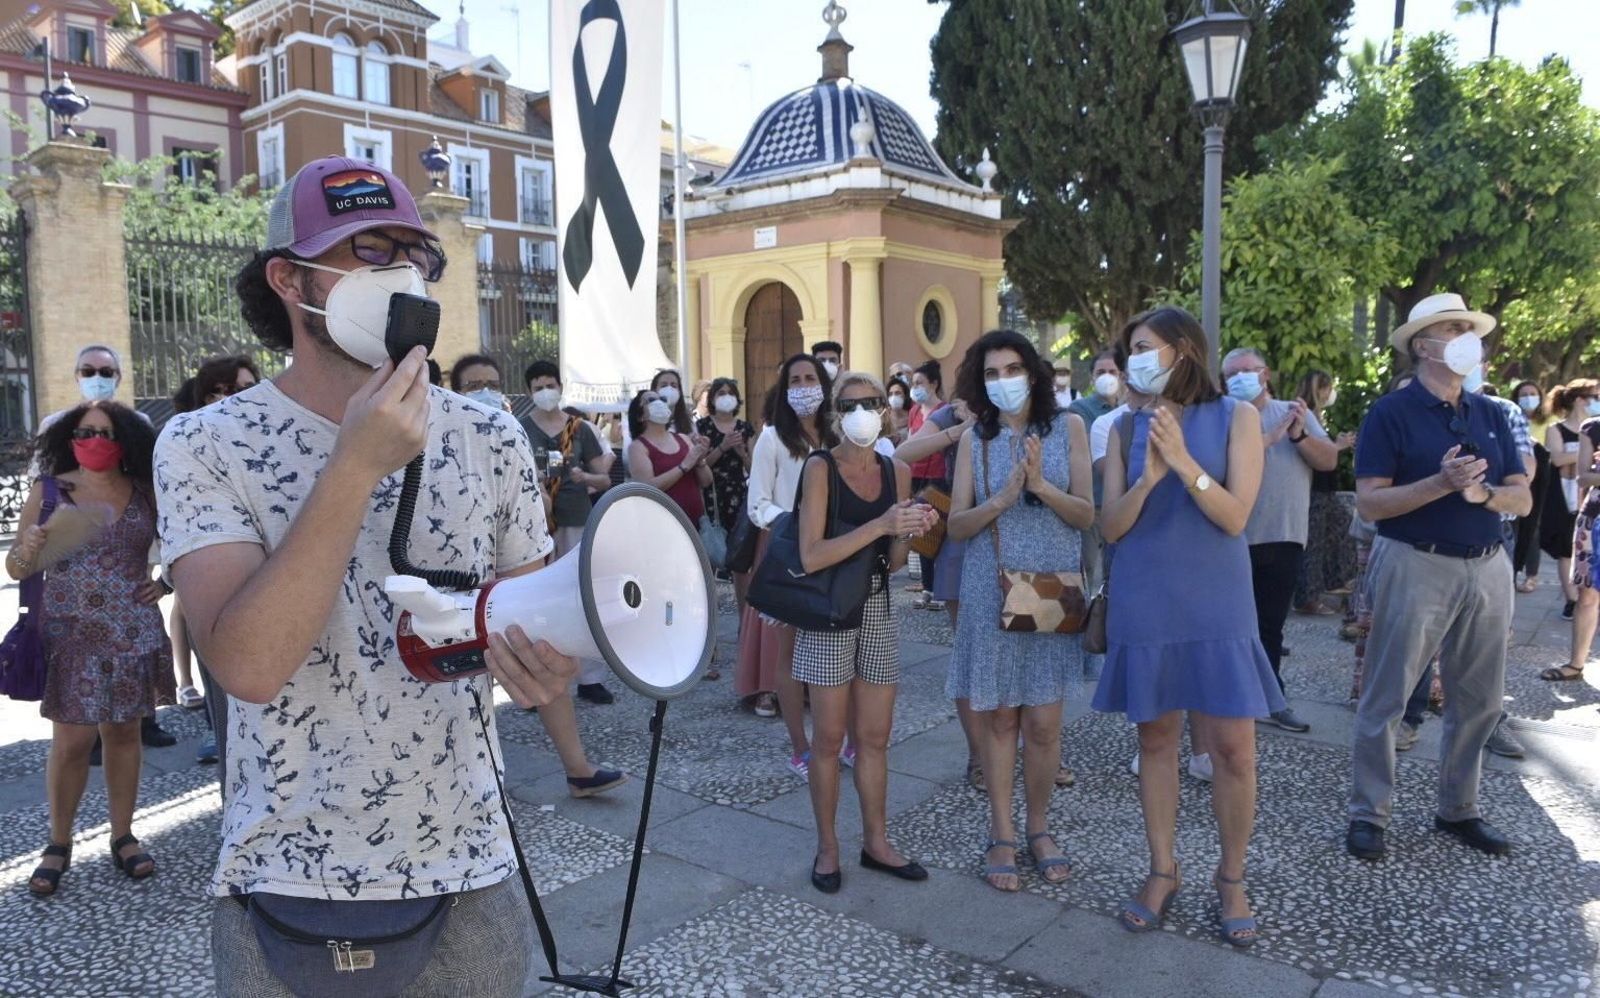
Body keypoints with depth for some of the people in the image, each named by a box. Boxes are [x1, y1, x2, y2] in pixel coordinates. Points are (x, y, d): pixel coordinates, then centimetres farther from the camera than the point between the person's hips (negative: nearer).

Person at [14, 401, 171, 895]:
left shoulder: (145, 493, 2)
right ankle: (58, 844, 17)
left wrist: (167, 581, -1)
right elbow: (15, 568, 0)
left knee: (123, 732, 9)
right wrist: (28, 550, -22)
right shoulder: (48, 491, -1)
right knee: (70, 742, -1)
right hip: (69, 636, -1)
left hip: (131, 635, 2)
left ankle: (123, 836, 21)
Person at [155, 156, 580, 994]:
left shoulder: (490, 439, -1)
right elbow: (247, 665, -22)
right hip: (285, 886, -2)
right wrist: (357, 466, -26)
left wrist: (546, 671, -17)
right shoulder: (205, 446, -9)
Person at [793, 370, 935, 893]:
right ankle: (827, 846, 19)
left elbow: (892, 561, 10)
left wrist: (910, 531, -10)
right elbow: (811, 557, -19)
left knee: (875, 737, 12)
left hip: (877, 610, 5)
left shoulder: (897, 471, 6)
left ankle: (876, 842, 25)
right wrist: (881, 525, -24)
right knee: (830, 738, 4)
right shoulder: (820, 468, -9)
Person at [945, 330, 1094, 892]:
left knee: (1043, 723, 2)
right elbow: (957, 525, -2)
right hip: (991, 592, 1)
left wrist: (1042, 486, -20)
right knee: (999, 718, 7)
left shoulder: (1067, 427, 2)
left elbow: (1088, 515, -3)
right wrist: (1003, 498, -19)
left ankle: (1038, 829, 23)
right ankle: (1001, 835, 21)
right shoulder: (975, 439, 3)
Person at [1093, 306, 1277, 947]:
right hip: (1144, 605, 2)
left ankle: (1231, 879, 21)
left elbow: (1235, 516, -9)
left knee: (1233, 750, 0)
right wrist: (1148, 477, -16)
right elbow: (1110, 527, 0)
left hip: (1216, 605, -2)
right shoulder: (1128, 428, 6)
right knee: (1155, 738, 10)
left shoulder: (1236, 418, 1)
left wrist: (1184, 461, -21)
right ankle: (1163, 871, 26)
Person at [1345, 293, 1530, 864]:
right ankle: (1368, 815, 12)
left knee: (1479, 701, 13)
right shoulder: (1391, 414, -7)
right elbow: (1369, 504, -14)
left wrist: (1482, 493, -13)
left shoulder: (1491, 415, 11)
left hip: (1487, 569, 6)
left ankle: (1458, 810, 29)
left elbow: (1523, 498, 8)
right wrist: (1442, 483, -25)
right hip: (1415, 568, -6)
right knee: (1385, 699, 0)